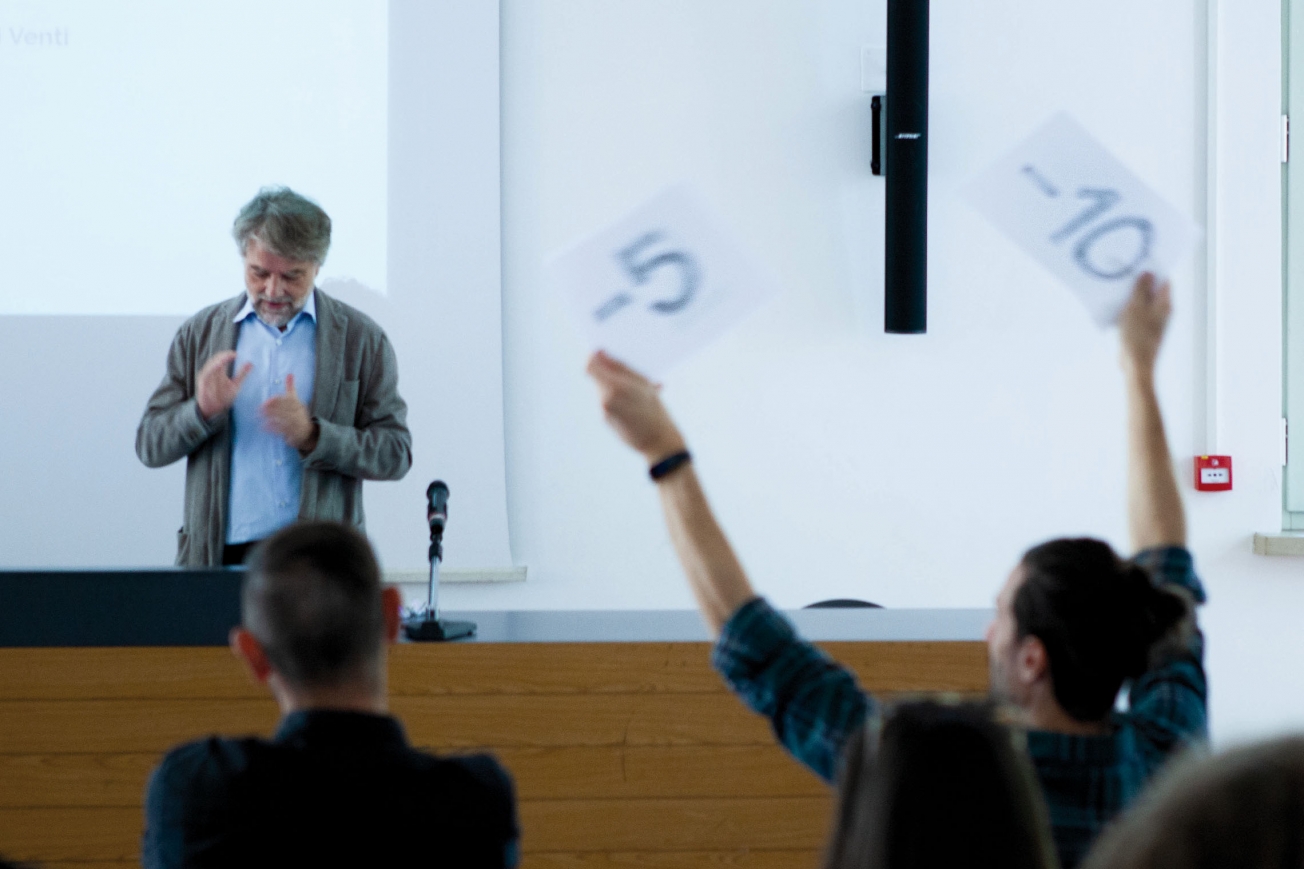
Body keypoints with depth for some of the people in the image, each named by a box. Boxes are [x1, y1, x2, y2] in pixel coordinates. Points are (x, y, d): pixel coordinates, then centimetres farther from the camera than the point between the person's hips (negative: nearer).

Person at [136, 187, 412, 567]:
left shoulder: (362, 339, 6)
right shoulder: (200, 333, 11)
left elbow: (396, 454, 2)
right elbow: (149, 447, 10)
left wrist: (312, 436, -13)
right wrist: (203, 411, -10)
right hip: (222, 555, 1)